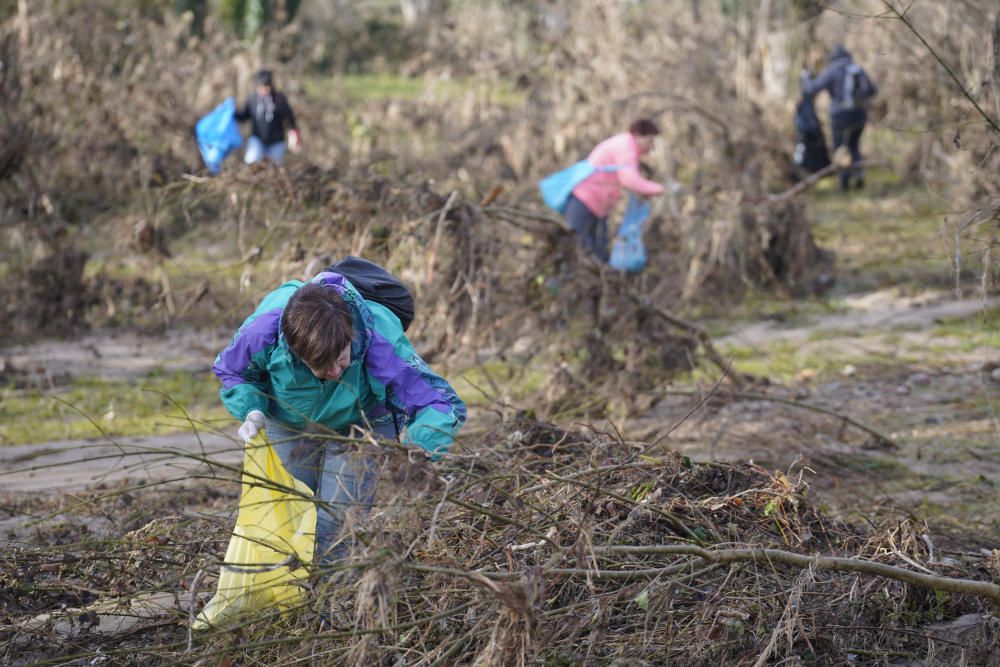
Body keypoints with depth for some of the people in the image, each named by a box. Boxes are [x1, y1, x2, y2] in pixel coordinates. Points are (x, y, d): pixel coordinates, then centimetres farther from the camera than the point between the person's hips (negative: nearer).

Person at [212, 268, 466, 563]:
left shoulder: (380, 341, -42)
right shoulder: (262, 331, -36)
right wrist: (252, 411, -30)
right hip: (289, 425, 2)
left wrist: (416, 450, -58)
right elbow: (231, 371, -10)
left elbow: (442, 404, -39)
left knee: (336, 527, -11)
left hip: (359, 426, -2)